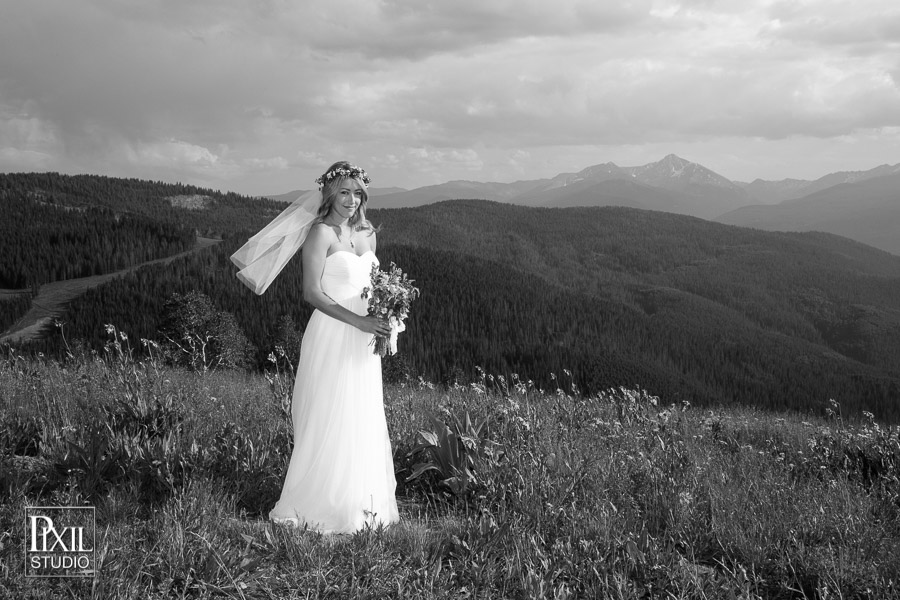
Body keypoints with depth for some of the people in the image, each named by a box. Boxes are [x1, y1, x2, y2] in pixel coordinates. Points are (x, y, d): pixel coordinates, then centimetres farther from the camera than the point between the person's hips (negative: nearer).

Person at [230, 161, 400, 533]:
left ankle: (362, 504, 22)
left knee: (365, 425, 11)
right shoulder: (321, 233, -8)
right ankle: (318, 507, 8)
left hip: (363, 342, 7)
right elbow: (312, 292, -15)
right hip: (331, 338, -7)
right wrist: (358, 321, -20)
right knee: (329, 425, -3)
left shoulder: (367, 235, 13)